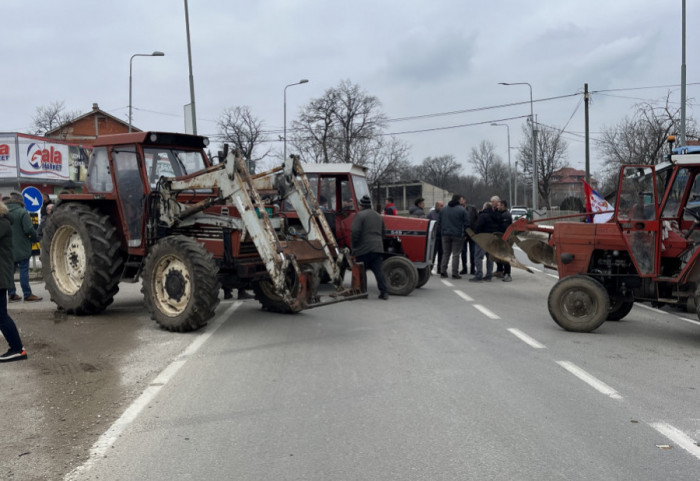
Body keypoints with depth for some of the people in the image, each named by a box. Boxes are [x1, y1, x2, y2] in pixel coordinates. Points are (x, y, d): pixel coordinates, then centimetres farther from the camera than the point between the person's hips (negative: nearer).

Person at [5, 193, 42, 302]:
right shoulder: (22, 212, -13)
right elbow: (29, 229, -18)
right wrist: (35, 238, -2)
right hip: (21, 248, -6)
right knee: (24, 271, -2)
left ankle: (12, 294, 15)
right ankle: (27, 295, 0)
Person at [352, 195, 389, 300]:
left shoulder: (360, 215, -7)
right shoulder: (378, 216, 18)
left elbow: (355, 232, -16)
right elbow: (383, 233, 22)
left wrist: (354, 246, -5)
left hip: (363, 249, -6)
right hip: (378, 248, 6)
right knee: (378, 270, 5)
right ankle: (384, 292, -1)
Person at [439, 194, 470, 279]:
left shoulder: (443, 209, 8)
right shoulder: (462, 210, -7)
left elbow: (440, 222, 12)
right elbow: (467, 223, -6)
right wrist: (464, 232, 7)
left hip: (445, 234, 4)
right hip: (457, 235, -4)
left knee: (445, 253, 12)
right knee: (456, 254, 0)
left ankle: (443, 272, 9)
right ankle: (455, 273, -1)